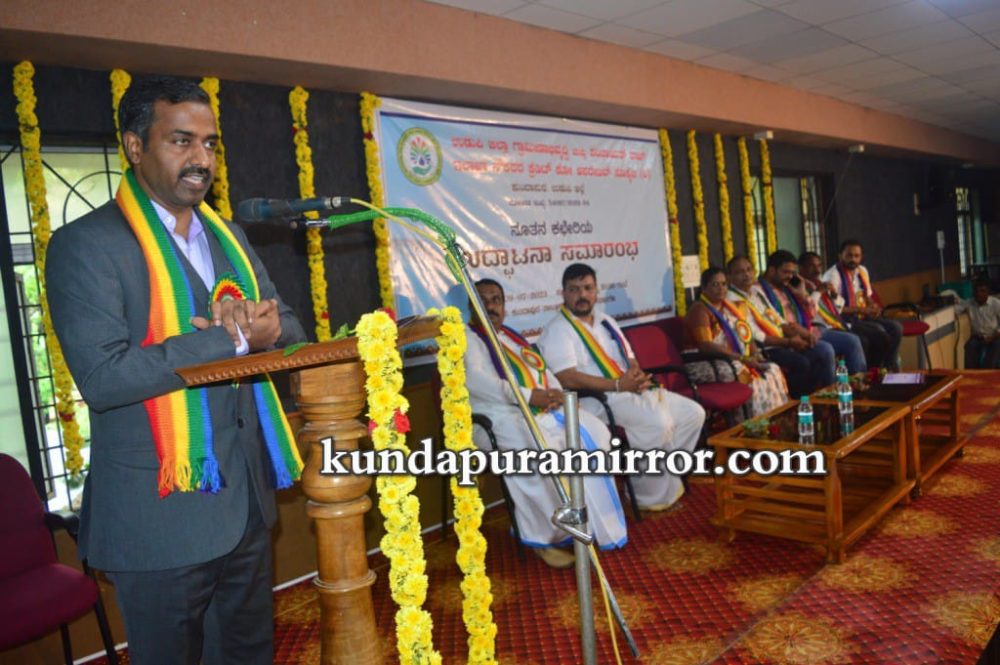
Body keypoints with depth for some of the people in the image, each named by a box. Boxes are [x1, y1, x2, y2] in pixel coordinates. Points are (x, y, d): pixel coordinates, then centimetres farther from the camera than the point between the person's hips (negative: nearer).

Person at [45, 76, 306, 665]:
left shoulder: (227, 236, 11)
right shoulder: (86, 245, -10)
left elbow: (289, 330, 10)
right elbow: (101, 376, -21)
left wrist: (267, 327, -13)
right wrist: (232, 337, -20)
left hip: (248, 502, 6)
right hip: (163, 513, -6)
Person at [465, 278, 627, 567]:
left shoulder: (514, 337, 25)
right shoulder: (465, 339, 0)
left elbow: (544, 370, 20)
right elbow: (474, 379, -18)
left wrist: (555, 393, -4)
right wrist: (527, 395, -25)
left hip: (542, 409, 8)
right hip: (499, 417, -7)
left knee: (594, 433, -12)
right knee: (542, 448, -35)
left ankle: (593, 521, -4)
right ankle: (542, 534, -18)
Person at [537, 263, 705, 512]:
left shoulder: (605, 321, 19)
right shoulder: (557, 330, -7)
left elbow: (630, 359, 20)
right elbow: (568, 379, -19)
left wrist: (638, 376, -6)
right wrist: (618, 384, -21)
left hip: (632, 390, 9)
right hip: (597, 399, -9)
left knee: (694, 413, 1)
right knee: (658, 422, -30)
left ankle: (665, 479, 5)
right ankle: (654, 494, -12)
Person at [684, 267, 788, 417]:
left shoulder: (732, 307, 19)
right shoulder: (700, 309, -8)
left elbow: (746, 336, 19)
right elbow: (705, 345, -19)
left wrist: (755, 353, -4)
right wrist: (742, 358, -22)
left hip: (742, 362, 8)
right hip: (712, 364, -8)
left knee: (773, 370, -12)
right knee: (751, 375, -30)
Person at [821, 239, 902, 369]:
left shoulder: (862, 271, 12)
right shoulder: (832, 275, -14)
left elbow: (868, 297, 22)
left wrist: (873, 307, -3)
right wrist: (860, 310, -22)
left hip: (862, 316, 8)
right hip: (843, 320, -8)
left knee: (896, 327, -10)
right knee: (878, 332, -26)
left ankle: (890, 367, -3)